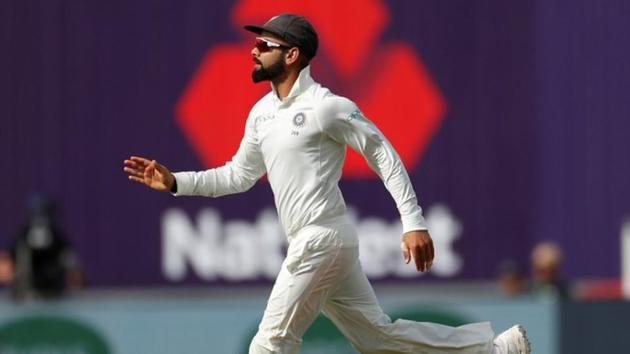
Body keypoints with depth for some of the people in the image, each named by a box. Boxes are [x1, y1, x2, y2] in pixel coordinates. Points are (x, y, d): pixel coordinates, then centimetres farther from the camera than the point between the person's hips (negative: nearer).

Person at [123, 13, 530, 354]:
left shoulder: (327, 107, -12)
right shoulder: (262, 112, 13)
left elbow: (384, 157, -10)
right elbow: (239, 175, 22)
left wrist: (414, 224, -16)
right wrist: (175, 182, 11)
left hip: (323, 240, -9)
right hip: (311, 243, 9)